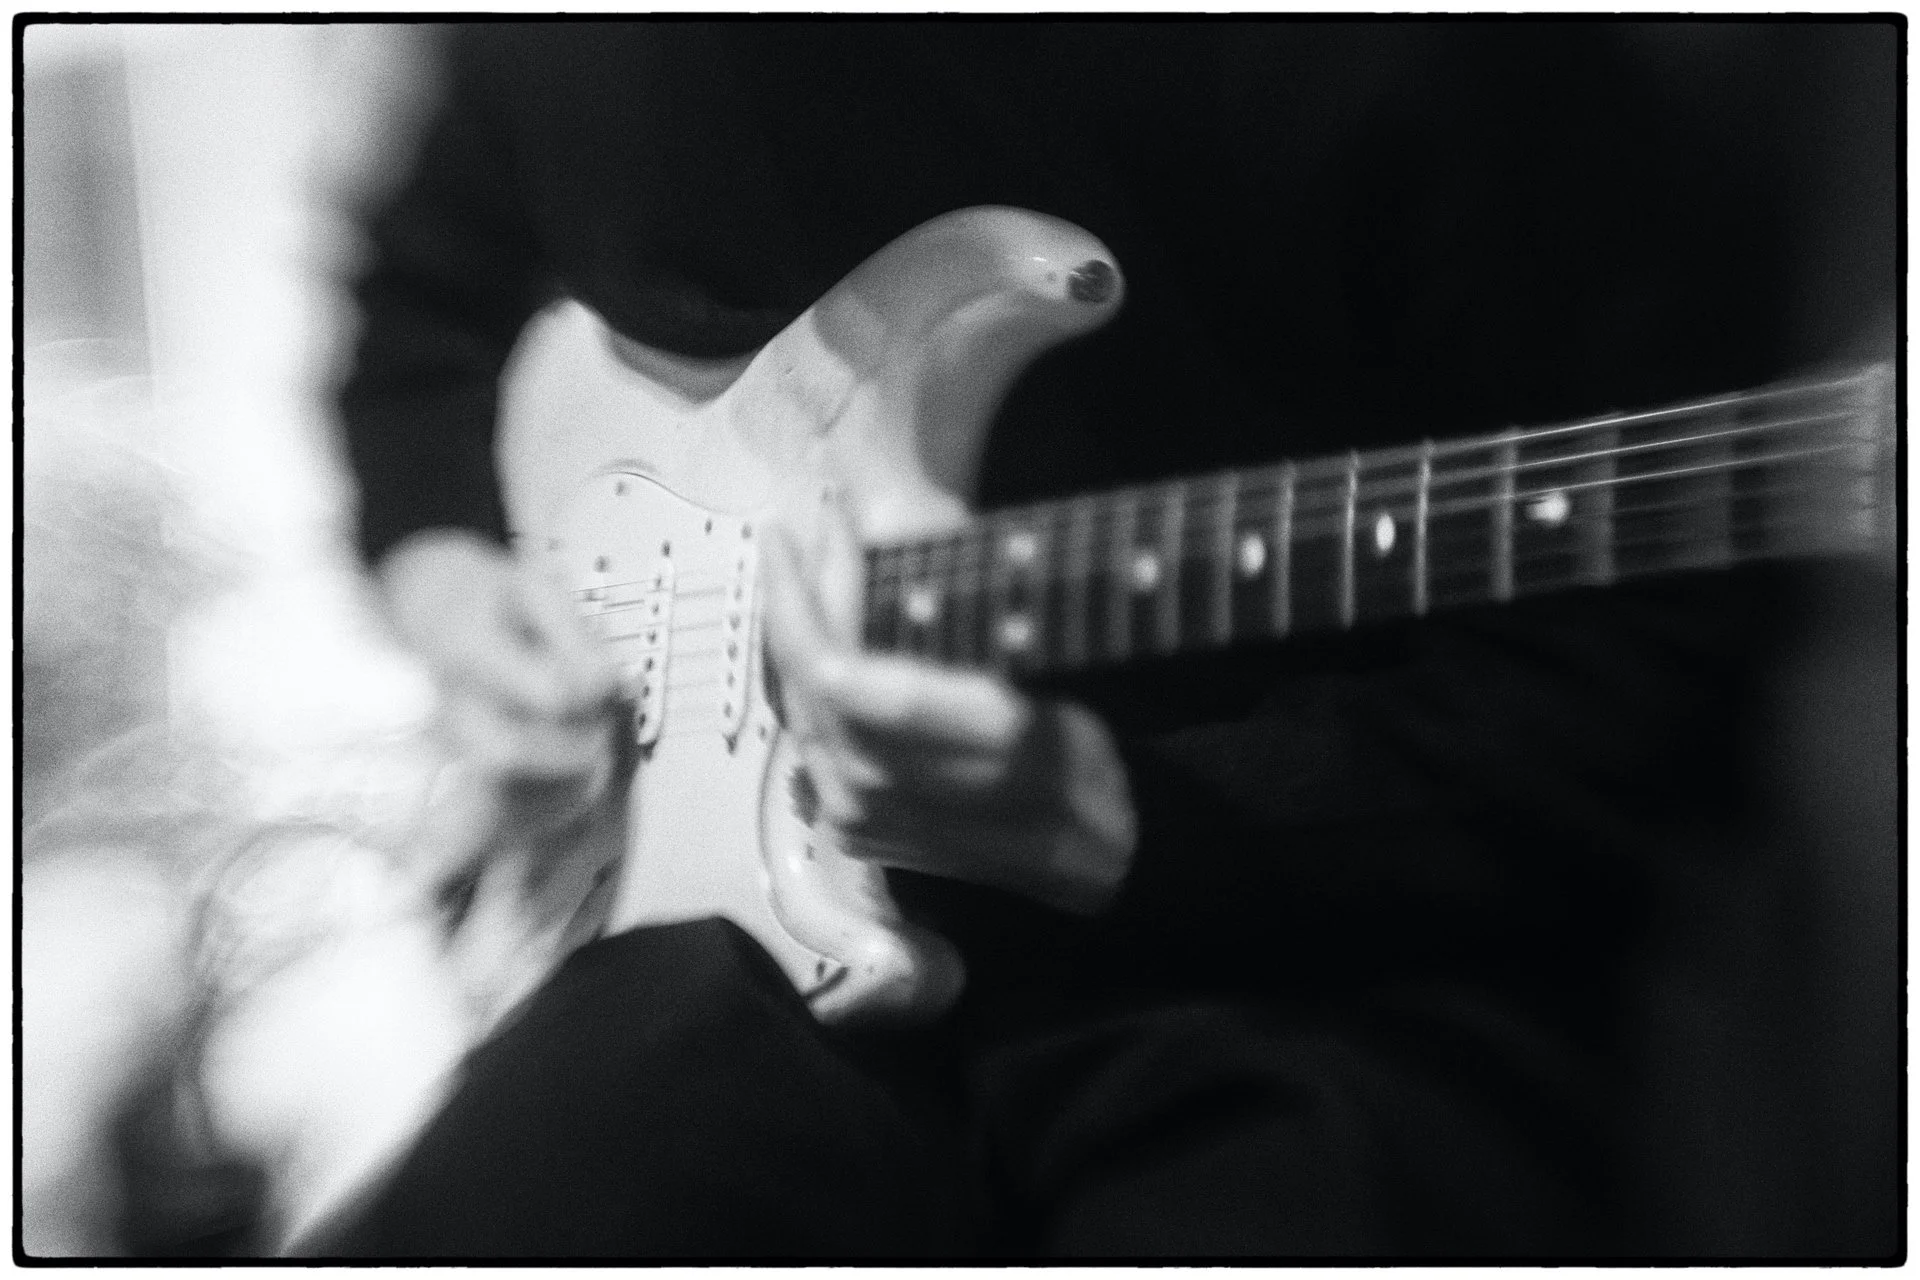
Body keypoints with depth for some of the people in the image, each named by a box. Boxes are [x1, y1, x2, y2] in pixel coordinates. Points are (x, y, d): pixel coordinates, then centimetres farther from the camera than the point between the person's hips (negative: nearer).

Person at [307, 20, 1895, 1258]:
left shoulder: (1461, 71, -13)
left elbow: (1626, 703, -13)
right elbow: (434, 296, 28)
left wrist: (1097, 818, -23)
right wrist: (441, 560, 8)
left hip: (1326, 953, -3)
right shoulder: (566, 61, 4)